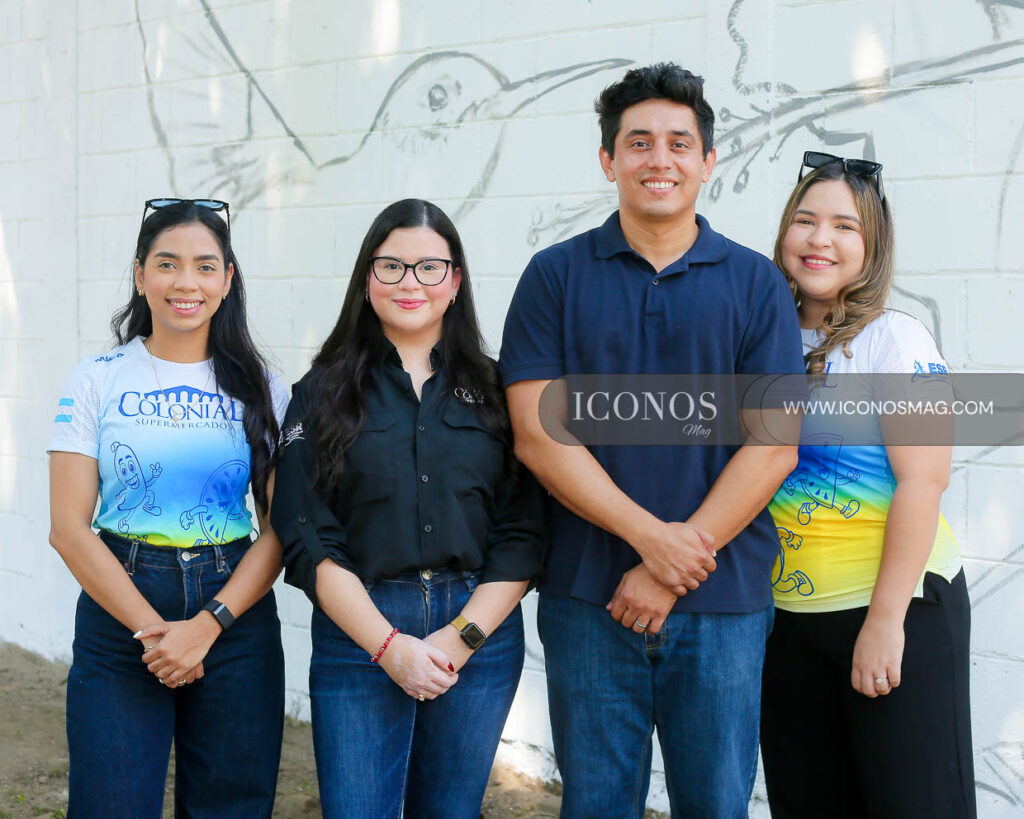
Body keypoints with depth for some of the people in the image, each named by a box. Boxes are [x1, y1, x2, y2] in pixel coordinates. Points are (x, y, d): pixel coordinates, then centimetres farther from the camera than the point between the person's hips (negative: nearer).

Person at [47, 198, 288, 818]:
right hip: (119, 615, -1)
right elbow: (70, 529, -4)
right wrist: (152, 628, -11)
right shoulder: (97, 382, 0)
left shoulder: (260, 391, 3)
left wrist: (206, 626, -13)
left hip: (235, 615, 1)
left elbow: (280, 530, -1)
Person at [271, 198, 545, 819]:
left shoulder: (495, 390, 5)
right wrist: (389, 645, -12)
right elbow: (309, 541, -4)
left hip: (481, 636, 1)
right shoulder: (324, 393, 3)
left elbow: (523, 535, 1)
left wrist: (462, 638, -10)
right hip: (358, 637, -1)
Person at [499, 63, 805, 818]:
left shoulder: (757, 285, 4)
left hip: (723, 601, 0)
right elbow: (537, 433, -5)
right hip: (588, 599, 0)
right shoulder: (556, 275, 4)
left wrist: (671, 574, -11)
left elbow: (773, 448, -3)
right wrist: (649, 535, -15)